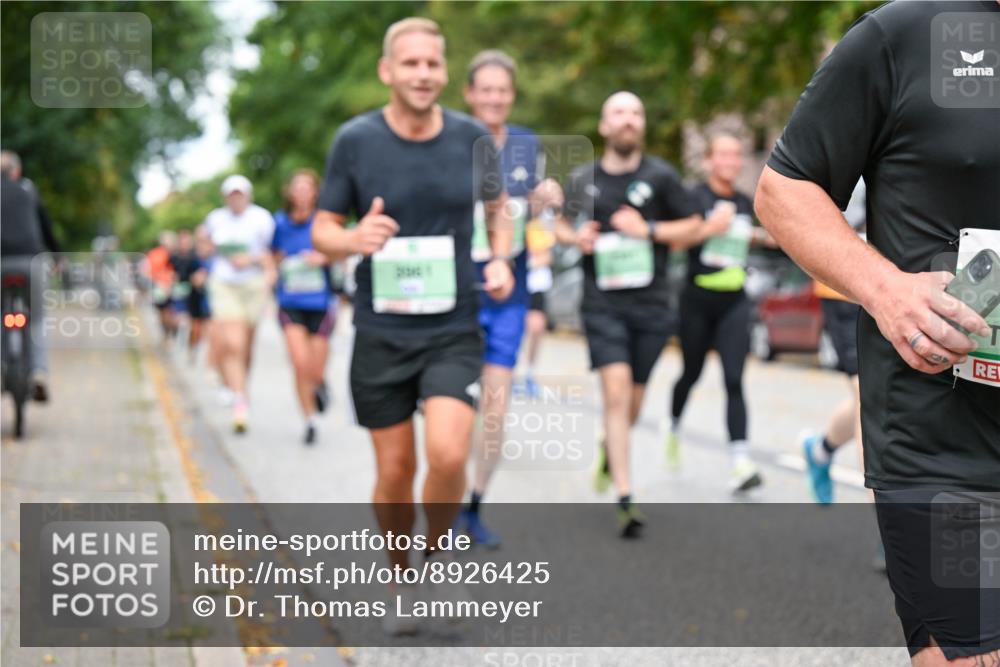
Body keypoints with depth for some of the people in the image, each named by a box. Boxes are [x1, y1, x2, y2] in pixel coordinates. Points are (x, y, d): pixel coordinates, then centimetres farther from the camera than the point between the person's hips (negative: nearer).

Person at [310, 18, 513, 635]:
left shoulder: (473, 139, -1)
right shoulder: (355, 140, -5)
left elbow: (498, 208, 17)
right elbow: (322, 233, 2)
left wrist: (500, 261, -2)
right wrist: (354, 239, -21)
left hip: (455, 330, 0)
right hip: (381, 331, 0)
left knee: (448, 453, -19)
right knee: (395, 471, 5)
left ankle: (438, 551, 11)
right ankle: (401, 582, 29)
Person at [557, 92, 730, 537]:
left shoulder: (660, 177, 1)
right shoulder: (582, 180, 6)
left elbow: (694, 227, 3)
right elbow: (563, 226, 20)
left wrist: (648, 229, -11)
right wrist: (575, 237, -3)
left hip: (650, 304, 1)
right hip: (602, 304, -1)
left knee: (633, 401, 10)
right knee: (616, 394, -14)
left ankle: (609, 449, 44)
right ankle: (625, 500, -13)